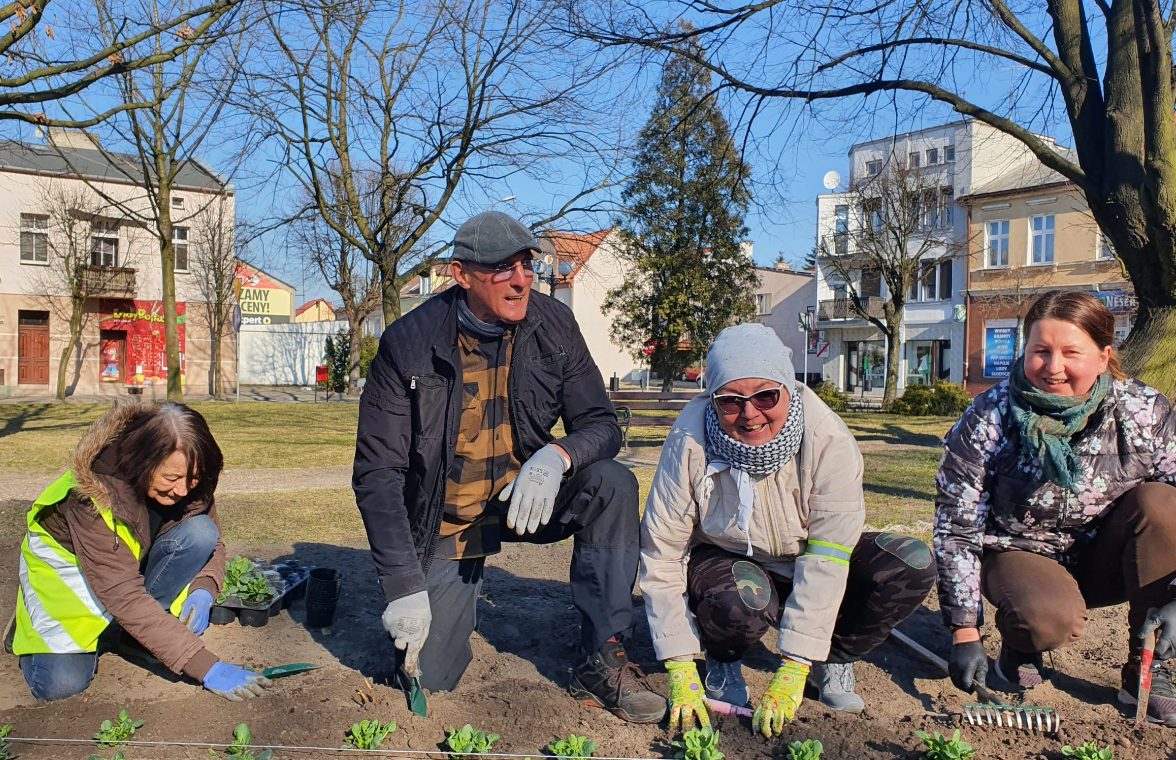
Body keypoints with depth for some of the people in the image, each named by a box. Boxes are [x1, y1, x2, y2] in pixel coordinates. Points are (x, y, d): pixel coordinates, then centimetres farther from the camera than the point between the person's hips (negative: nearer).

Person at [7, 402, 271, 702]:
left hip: (135, 561, 5)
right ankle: (31, 625, 9)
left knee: (199, 531, -24)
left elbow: (213, 542, -6)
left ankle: (126, 629, -9)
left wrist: (203, 589, -30)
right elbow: (124, 595, -41)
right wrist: (206, 667, -44)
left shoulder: (190, 486, -21)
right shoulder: (95, 496, -37)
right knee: (61, 683, -24)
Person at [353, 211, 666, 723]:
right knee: (429, 675, -9)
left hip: (524, 499, 2)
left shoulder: (552, 324, -11)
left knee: (613, 484, -26)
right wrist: (405, 587, -24)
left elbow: (601, 424, -8)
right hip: (446, 520, -2)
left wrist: (557, 456, -33)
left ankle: (601, 662, -13)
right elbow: (377, 472, -17)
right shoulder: (409, 343, -18)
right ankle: (445, 601, 27)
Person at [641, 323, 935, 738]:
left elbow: (826, 558, -26)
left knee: (912, 564, -22)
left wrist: (792, 672, -29)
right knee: (743, 598, -37)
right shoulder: (689, 444, -25)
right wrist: (681, 674, -25)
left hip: (802, 566, 2)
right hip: (726, 563, -2)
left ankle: (832, 659, 3)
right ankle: (723, 660, 0)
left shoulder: (829, 440, -25)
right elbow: (661, 555, -22)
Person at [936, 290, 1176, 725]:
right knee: (1049, 620, -35)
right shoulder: (988, 421, -19)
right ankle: (1019, 644, 5)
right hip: (1021, 555, -3)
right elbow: (957, 530, -16)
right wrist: (965, 632, -18)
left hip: (1106, 556, 3)